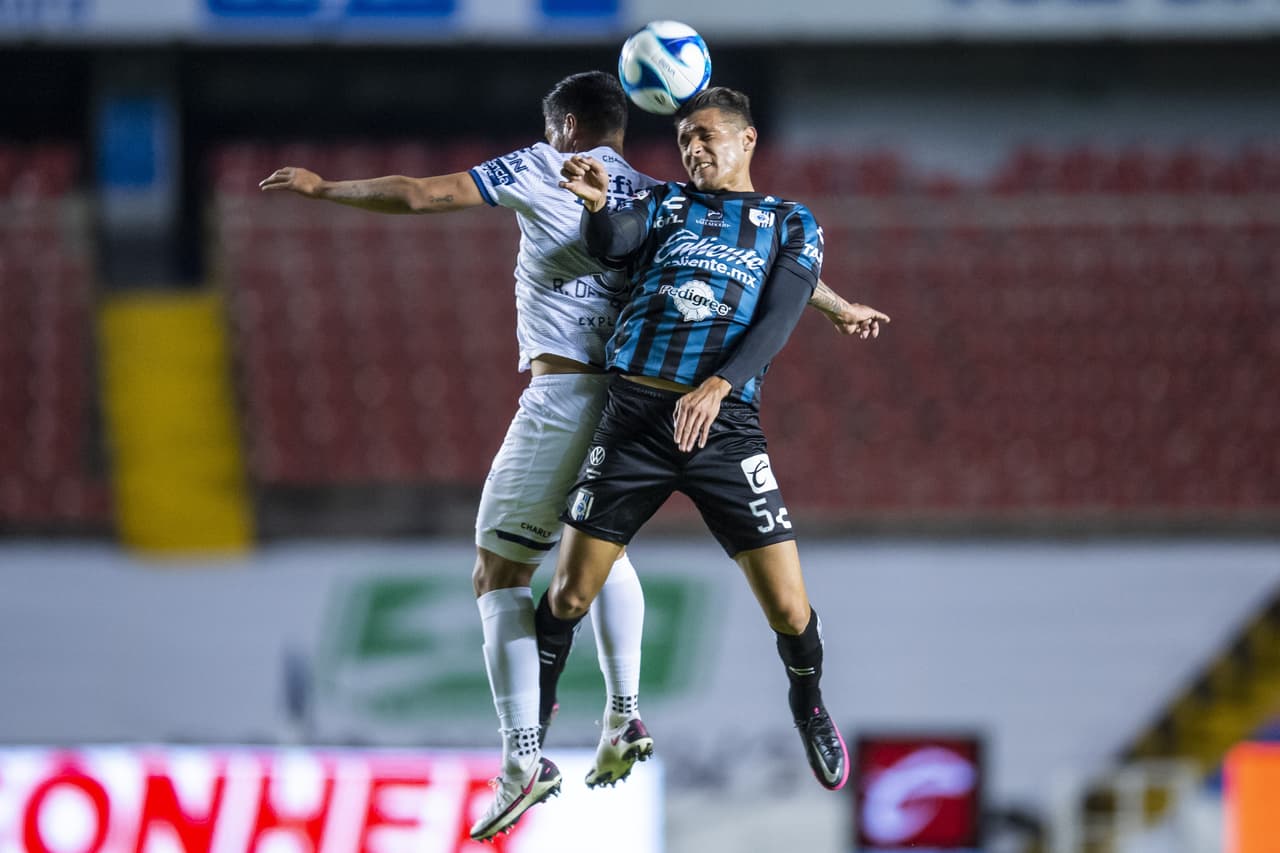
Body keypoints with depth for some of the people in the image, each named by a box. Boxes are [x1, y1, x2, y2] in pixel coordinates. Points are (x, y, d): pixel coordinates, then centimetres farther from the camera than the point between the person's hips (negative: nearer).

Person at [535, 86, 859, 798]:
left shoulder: (792, 223, 11)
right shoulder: (665, 204, 14)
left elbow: (780, 319, -3)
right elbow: (611, 247, -6)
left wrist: (718, 386, -19)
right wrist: (597, 204, -29)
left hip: (724, 420, -1)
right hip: (635, 415, 1)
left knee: (789, 608, -5)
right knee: (570, 594, 0)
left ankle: (810, 708, 24)